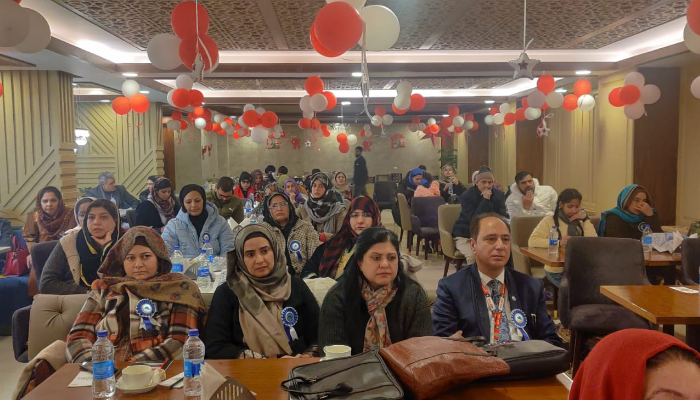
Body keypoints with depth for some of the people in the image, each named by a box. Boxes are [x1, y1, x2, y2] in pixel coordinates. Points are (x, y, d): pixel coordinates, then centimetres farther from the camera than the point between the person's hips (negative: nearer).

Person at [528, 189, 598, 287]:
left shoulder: (581, 221, 13)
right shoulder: (549, 220, 0)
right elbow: (532, 241, -13)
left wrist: (586, 219, -2)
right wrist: (559, 243, -21)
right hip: (557, 271, -4)